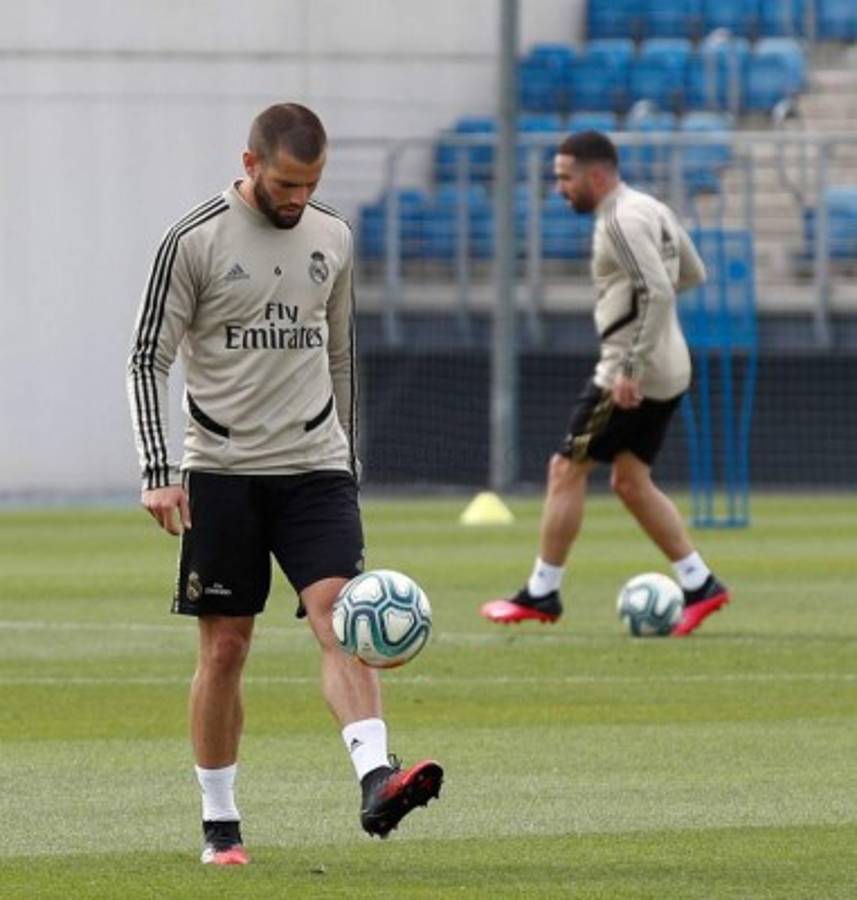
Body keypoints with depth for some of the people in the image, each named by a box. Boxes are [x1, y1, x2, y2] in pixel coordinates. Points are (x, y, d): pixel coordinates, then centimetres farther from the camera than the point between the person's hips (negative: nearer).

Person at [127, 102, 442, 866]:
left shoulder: (332, 238, 8)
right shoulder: (195, 242, -6)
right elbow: (149, 360, -5)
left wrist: (345, 461, 20)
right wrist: (158, 472, -13)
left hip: (315, 468, 3)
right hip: (222, 472, -2)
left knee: (341, 617, -16)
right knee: (225, 646, 2)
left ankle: (377, 781, -31)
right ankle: (220, 823, 12)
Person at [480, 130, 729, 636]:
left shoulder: (621, 221, -17)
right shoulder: (652, 210, 13)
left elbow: (659, 292, -27)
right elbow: (694, 275, 22)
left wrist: (630, 369, -27)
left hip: (634, 375, -10)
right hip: (667, 374, 10)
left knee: (567, 471, -1)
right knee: (631, 482, 15)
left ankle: (541, 594, 4)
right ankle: (700, 585, 11)